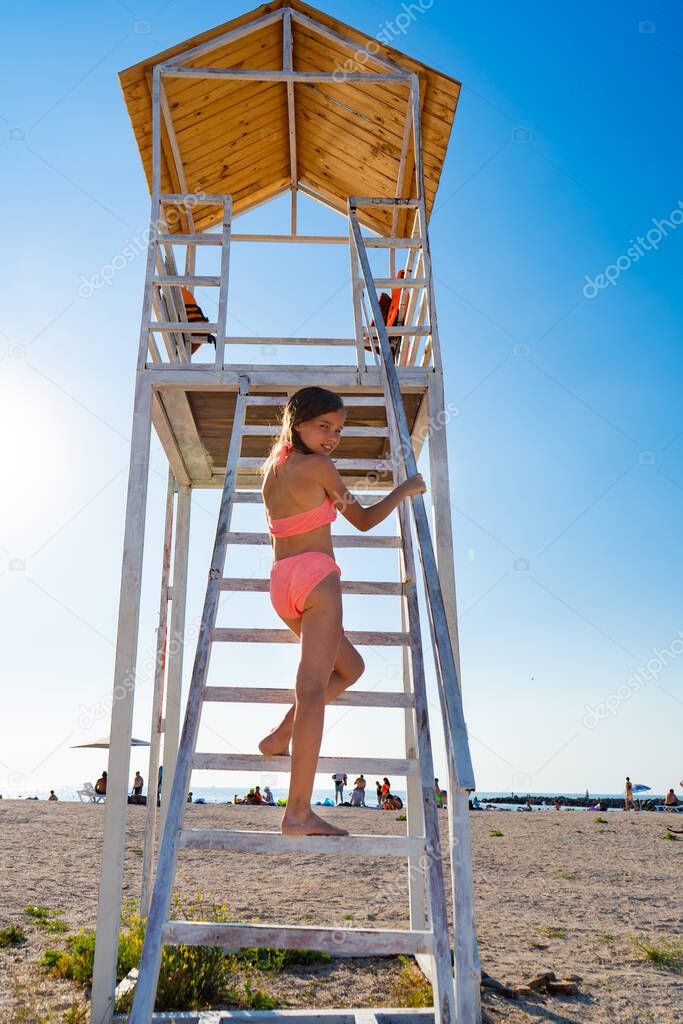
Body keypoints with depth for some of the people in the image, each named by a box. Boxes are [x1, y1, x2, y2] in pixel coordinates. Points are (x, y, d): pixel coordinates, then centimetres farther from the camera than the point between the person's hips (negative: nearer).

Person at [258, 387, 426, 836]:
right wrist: (405, 490, 19)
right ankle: (299, 812, -20)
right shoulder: (318, 466, -3)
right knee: (313, 688, -15)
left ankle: (281, 737, 13)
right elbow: (363, 520, 6)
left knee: (350, 666, 22)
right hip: (316, 575, -8)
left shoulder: (271, 468, 18)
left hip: (281, 581, 8)